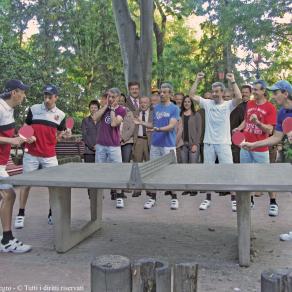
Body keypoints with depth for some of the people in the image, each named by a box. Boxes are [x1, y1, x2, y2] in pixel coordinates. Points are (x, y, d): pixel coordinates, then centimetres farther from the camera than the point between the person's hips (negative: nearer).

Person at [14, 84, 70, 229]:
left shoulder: (60, 115, 4)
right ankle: (21, 214, 16)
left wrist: (65, 134, -10)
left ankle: (52, 214, 16)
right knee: (26, 183, 5)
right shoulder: (33, 109, 0)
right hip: (31, 154, -1)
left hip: (50, 156, 1)